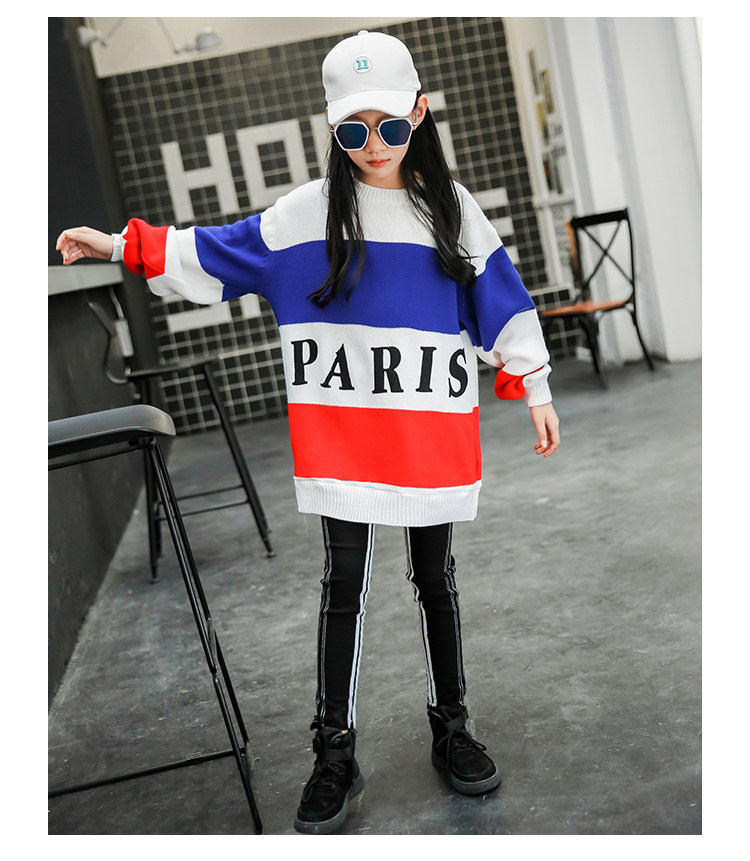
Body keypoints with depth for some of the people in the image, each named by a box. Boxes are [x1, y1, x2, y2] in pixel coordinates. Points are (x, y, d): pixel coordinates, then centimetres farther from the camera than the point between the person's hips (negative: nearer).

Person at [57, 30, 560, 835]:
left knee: (436, 578, 12)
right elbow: (215, 256, 4)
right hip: (342, 435, -1)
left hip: (433, 432, 1)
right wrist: (121, 246, -1)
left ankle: (450, 728, 31)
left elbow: (501, 302, 8)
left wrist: (535, 389, 6)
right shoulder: (305, 211, 1)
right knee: (343, 584, 4)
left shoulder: (453, 208, 4)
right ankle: (335, 753, 18)